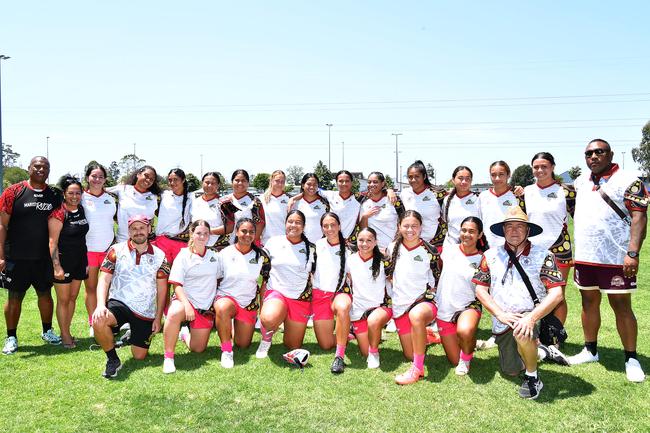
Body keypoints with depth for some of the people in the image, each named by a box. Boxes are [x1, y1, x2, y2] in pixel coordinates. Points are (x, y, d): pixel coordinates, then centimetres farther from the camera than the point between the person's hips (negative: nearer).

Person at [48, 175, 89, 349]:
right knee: (63, 300, 4)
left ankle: (67, 332, 25)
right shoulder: (59, 213, -14)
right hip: (63, 261, -6)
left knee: (73, 298, 13)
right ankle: (65, 336, 14)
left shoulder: (81, 211, 6)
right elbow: (53, 242, -15)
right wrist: (57, 267, -19)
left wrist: (87, 262, 16)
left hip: (79, 261, 6)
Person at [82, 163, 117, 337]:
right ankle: (93, 325, 13)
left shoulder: (111, 198, 9)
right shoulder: (82, 198, -1)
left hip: (109, 247, 3)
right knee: (91, 287, 4)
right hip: (88, 248, -2)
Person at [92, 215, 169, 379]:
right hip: (119, 304, -1)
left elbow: (162, 288, 6)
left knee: (139, 356, 2)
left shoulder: (159, 256, 3)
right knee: (99, 321, -34)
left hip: (146, 312, 1)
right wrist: (100, 305, -23)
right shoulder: (116, 251, 0)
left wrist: (158, 318, 2)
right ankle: (112, 359, -8)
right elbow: (104, 280, -5)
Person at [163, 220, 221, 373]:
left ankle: (186, 334, 37)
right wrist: (187, 305, -23)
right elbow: (177, 285, -9)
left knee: (198, 349, 3)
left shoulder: (214, 256, 9)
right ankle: (168, 357, -26)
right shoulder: (184, 255, -3)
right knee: (174, 313, -40)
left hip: (206, 306, 4)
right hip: (185, 300, -4)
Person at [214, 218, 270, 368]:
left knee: (243, 345, 6)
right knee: (222, 308, -40)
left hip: (249, 303, 3)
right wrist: (214, 300, -8)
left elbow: (266, 281, 6)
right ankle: (226, 350, -22)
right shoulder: (225, 253, -6)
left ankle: (234, 326, 39)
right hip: (227, 297, -2)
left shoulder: (261, 256, -1)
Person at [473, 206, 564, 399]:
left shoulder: (543, 256, -8)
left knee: (521, 332, -38)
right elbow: (480, 289, 1)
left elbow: (556, 294, -15)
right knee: (511, 371, 13)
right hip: (502, 323, 4)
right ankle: (535, 351, 46)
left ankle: (532, 377, -11)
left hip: (531, 317, -4)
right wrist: (500, 314, -14)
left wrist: (532, 317, -28)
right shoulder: (491, 255, 2)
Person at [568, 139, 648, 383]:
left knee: (621, 307, 2)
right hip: (584, 257, 6)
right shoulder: (581, 181, 11)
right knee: (589, 303, 14)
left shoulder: (628, 181, -6)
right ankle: (590, 350, 27)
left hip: (616, 259, -5)